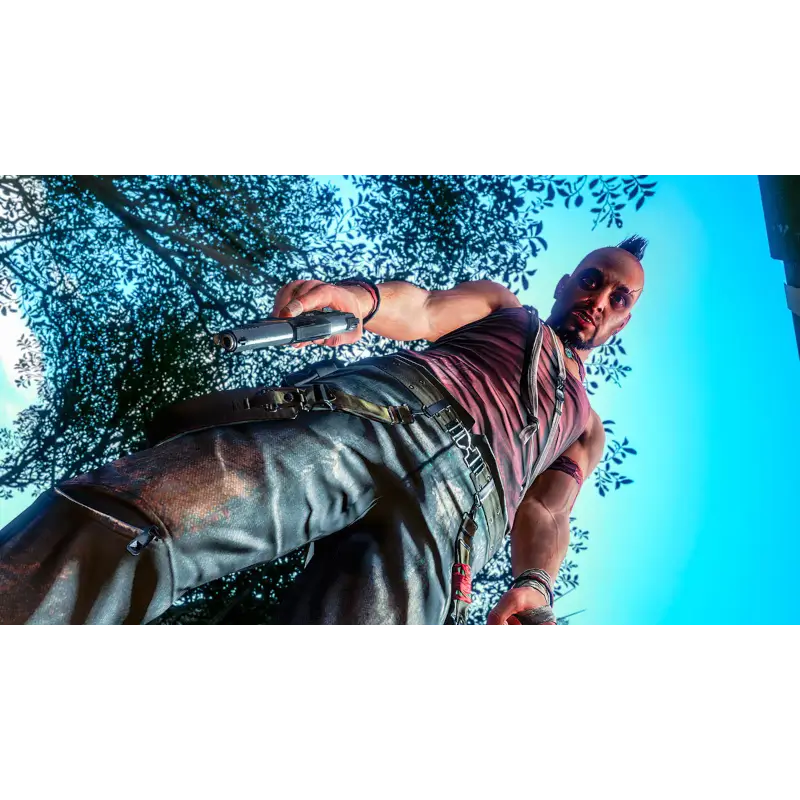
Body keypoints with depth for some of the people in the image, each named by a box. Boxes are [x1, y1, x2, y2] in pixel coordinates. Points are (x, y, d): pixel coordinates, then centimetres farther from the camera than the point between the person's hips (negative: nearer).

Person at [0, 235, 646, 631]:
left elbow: (546, 512, 20)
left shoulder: (586, 429, 38)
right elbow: (423, 311, 12)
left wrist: (534, 584, -5)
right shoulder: (501, 304, 34)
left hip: (465, 497, 1)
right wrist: (360, 298, -13)